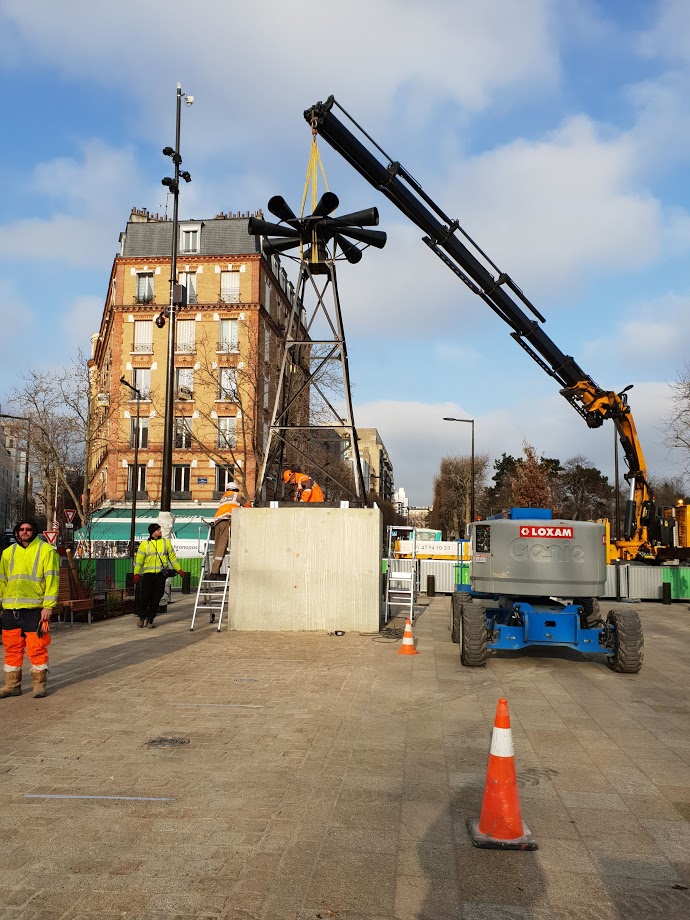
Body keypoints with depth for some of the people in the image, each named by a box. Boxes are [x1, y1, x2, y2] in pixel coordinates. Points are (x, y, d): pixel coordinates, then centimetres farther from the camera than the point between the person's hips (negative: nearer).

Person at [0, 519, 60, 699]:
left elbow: (51, 579, -6)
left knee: (37, 648, 0)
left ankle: (39, 684, 13)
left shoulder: (46, 550, -1)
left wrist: (48, 606, -13)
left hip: (35, 609, -4)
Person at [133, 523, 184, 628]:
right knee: (144, 597, -3)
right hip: (148, 574, -2)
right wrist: (137, 573, -8)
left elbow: (172, 557, 16)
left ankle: (150, 620, 13)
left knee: (156, 598, 2)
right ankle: (142, 617, 20)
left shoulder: (166, 542, 10)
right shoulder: (144, 544, 4)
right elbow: (139, 560, 1)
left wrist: (179, 569, 12)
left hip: (161, 574, 2)